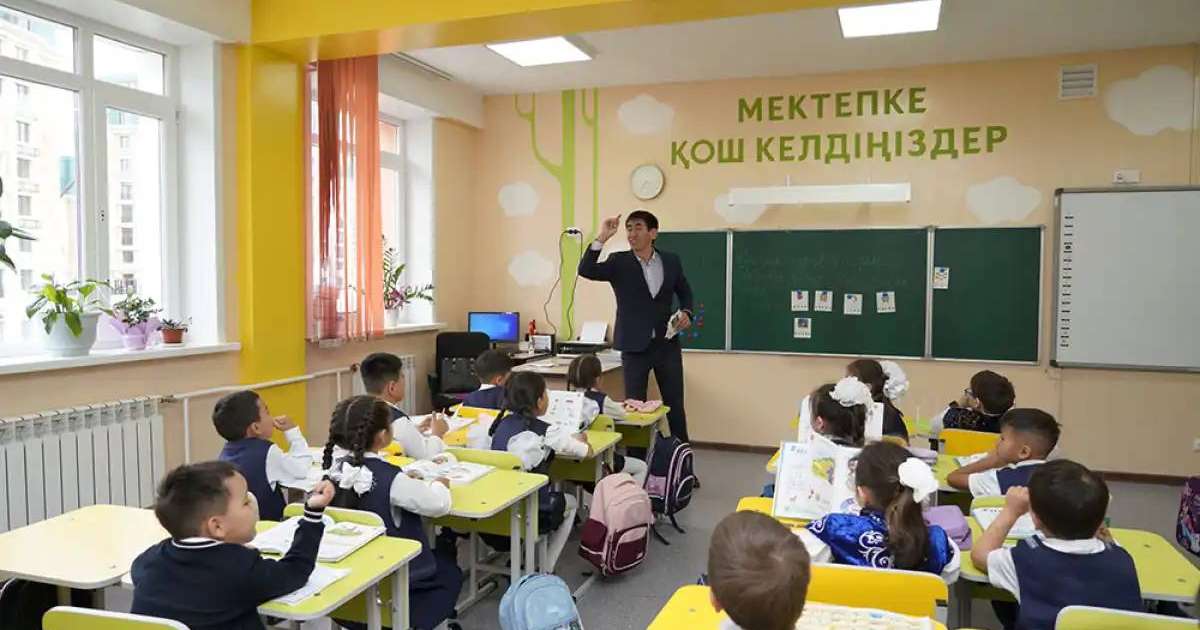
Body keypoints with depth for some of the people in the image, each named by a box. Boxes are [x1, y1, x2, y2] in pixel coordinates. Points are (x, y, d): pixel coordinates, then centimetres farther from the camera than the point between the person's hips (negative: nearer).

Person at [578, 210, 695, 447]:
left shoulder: (671, 261, 3)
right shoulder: (619, 262, -4)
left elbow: (684, 291, 19)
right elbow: (585, 270, -19)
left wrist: (686, 312, -1)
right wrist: (602, 238, -25)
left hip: (667, 344, 2)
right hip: (634, 346, -2)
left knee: (675, 405, 10)